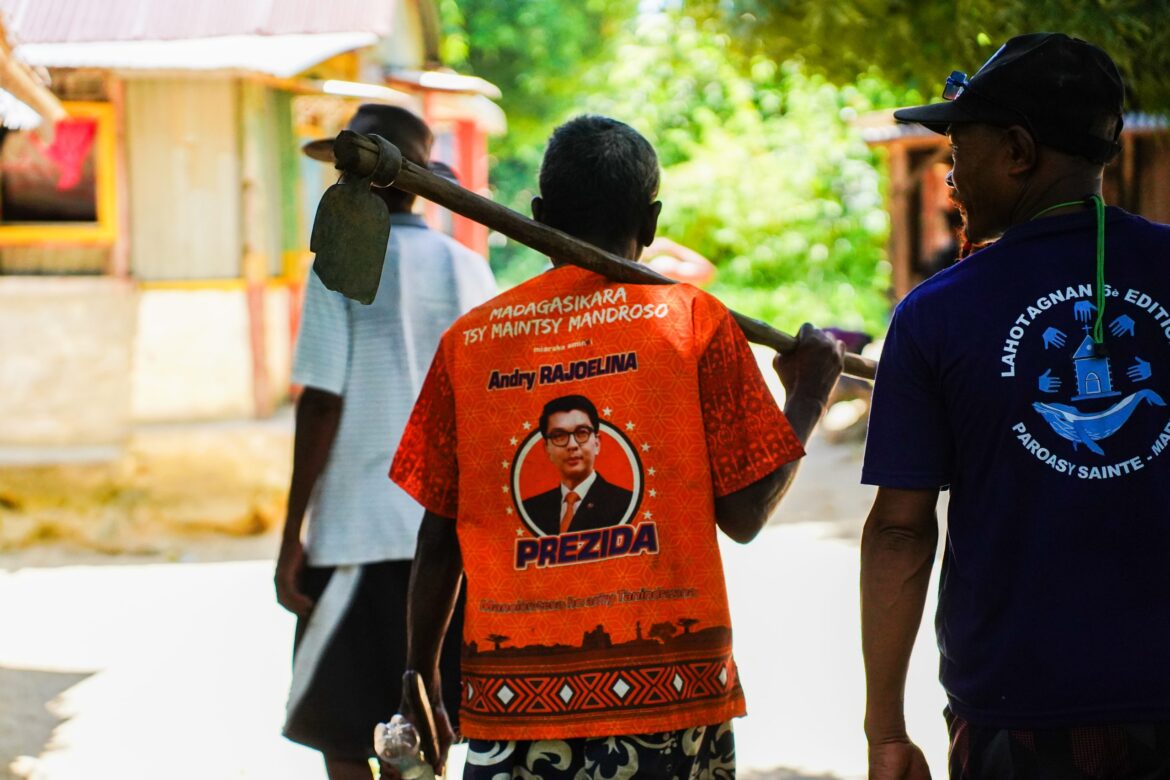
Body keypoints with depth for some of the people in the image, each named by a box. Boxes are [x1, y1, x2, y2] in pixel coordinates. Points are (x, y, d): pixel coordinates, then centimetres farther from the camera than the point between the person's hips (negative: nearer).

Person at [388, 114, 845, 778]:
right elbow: (744, 514, -1)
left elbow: (439, 538, 7)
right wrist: (808, 398, 15)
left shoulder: (468, 340, 6)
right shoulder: (693, 319, 0)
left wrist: (421, 676, 19)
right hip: (667, 696, -1)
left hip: (512, 700, 1)